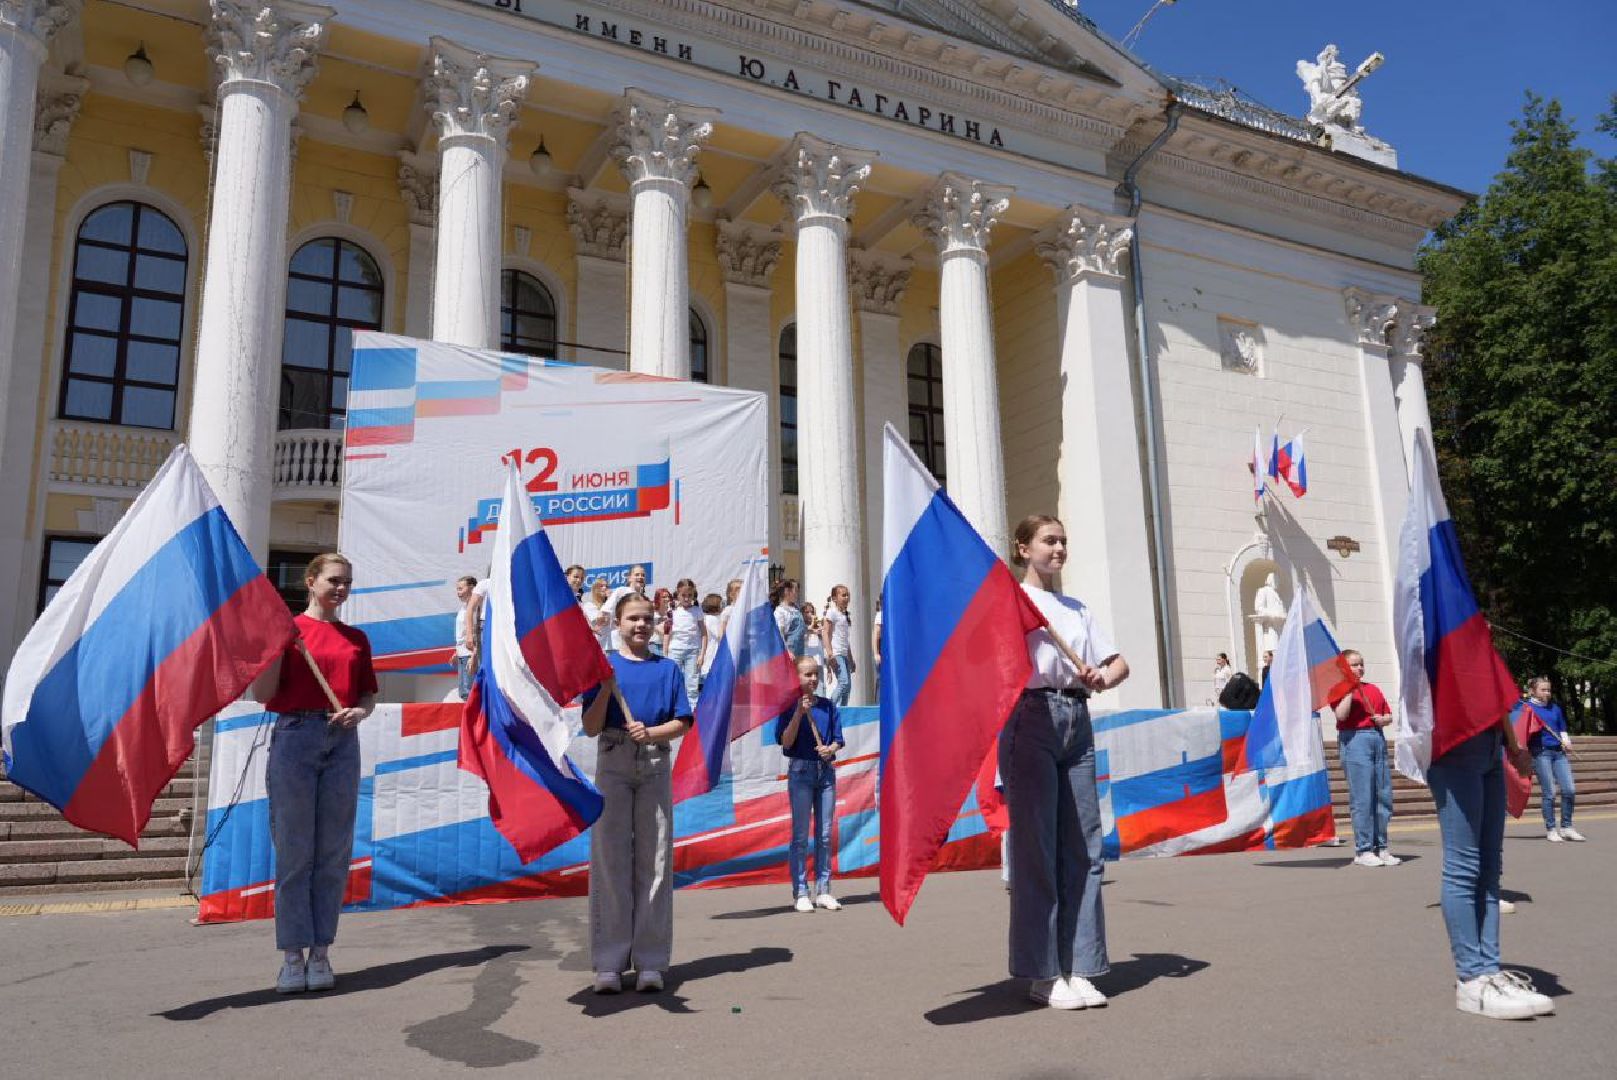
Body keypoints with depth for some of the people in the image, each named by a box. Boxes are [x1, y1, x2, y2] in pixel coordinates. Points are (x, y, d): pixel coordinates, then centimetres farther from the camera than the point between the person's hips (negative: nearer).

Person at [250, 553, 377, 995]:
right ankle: (292, 956, 8)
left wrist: (360, 711, -4)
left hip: (342, 742, 3)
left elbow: (369, 693, 17)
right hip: (295, 737, -3)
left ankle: (321, 954, 13)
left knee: (334, 853, 5)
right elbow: (263, 693, -3)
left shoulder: (355, 638, 14)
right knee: (294, 851, 0)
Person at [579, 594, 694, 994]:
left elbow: (681, 723, 5)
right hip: (613, 764, -1)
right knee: (611, 859, -1)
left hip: (655, 764, 1)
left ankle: (650, 961, 8)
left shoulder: (668, 668, 9)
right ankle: (609, 963, 5)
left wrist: (651, 732, -12)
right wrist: (606, 687, -14)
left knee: (654, 860, 2)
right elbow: (590, 728, -1)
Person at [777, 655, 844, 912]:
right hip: (801, 770, -4)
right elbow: (786, 742, -11)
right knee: (801, 835, -1)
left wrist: (831, 749, -12)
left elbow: (838, 740, 10)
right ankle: (800, 893, 4)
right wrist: (799, 712, -18)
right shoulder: (789, 706, -2)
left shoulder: (828, 706, 9)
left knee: (825, 834, 7)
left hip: (826, 770, 4)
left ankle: (823, 891, 13)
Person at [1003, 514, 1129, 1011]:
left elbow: (1119, 663, 18)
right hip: (1032, 718, -6)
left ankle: (1078, 967, 11)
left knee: (1083, 848, 3)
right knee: (1036, 847, -4)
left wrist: (1102, 678, -4)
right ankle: (1041, 972, 3)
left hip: (1077, 721, 6)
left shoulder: (1078, 607, 22)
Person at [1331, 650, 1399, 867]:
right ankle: (1363, 851, 0)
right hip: (1355, 740, -6)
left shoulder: (1374, 689, 17)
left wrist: (1383, 719, -1)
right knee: (1362, 798, -6)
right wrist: (1350, 689, -13)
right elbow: (1341, 715, -16)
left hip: (1378, 738, 6)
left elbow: (1389, 715, 21)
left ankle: (1380, 847, 17)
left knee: (1384, 796, 7)